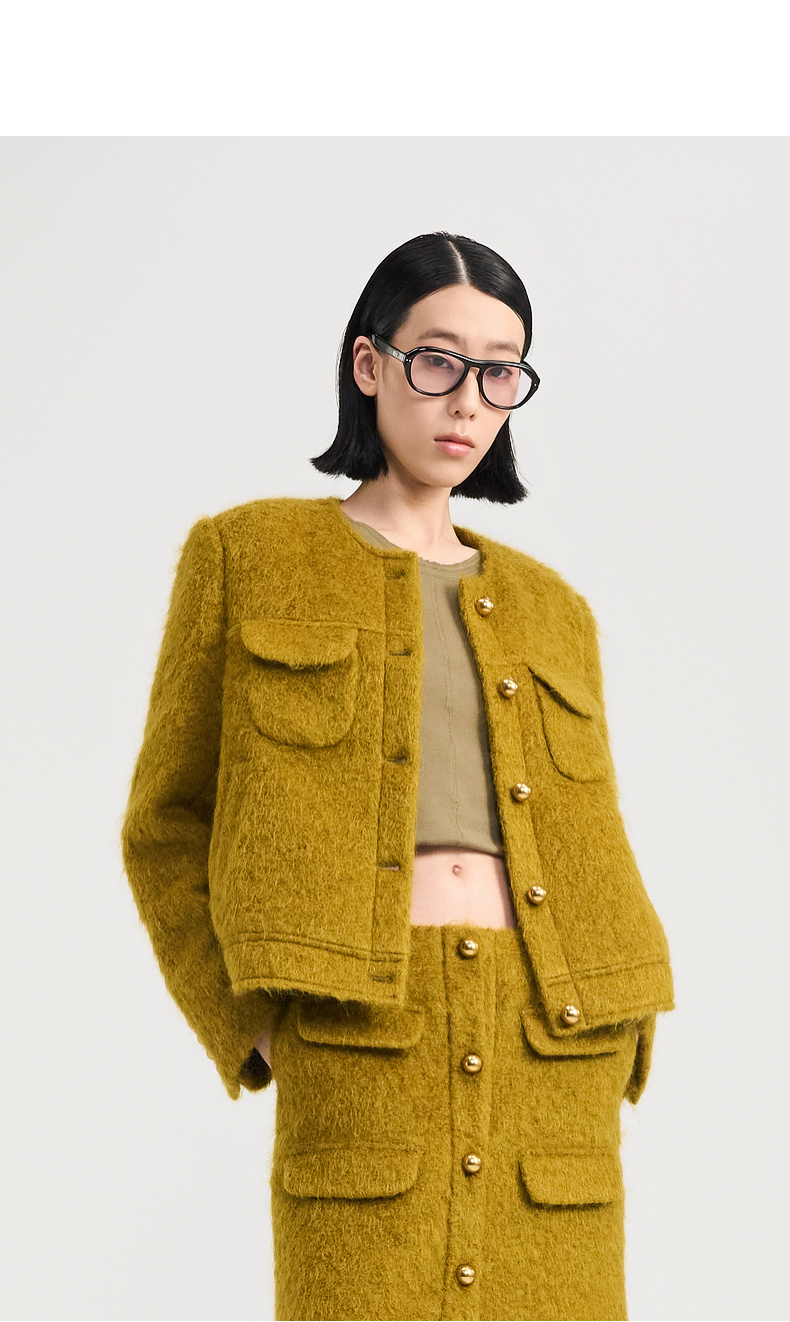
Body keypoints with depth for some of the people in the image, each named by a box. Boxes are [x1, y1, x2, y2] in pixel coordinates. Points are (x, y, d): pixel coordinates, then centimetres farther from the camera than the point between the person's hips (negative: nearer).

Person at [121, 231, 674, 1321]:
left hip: (555, 1058, 4)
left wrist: (618, 1048, 5)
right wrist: (253, 1030, -2)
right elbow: (166, 829, 9)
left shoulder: (552, 610, 20)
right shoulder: (248, 557, 10)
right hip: (360, 1047, -3)